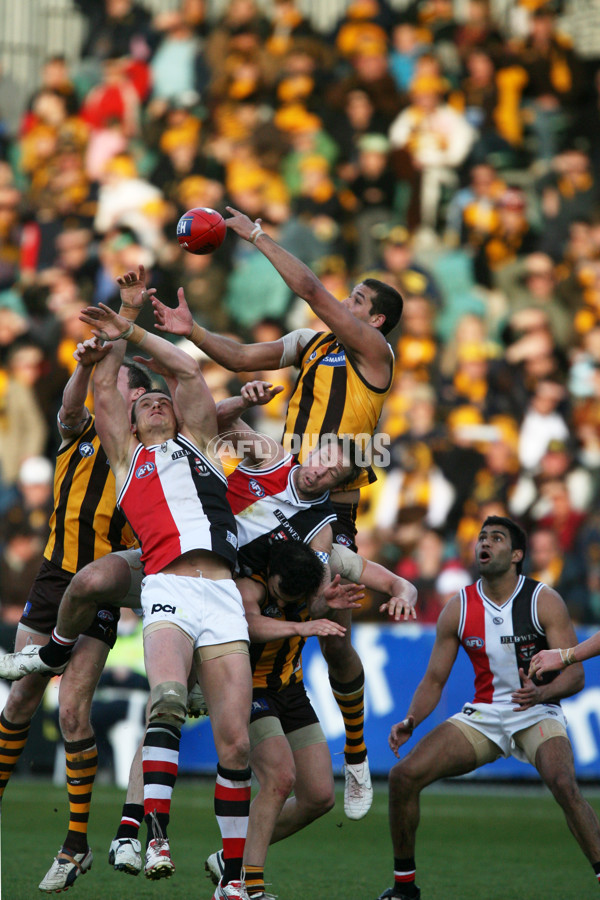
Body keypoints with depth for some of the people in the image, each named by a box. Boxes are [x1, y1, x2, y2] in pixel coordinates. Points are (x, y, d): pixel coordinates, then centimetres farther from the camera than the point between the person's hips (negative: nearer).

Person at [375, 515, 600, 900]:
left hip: (537, 714, -4)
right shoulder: (459, 608, 0)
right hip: (482, 715, 4)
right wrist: (411, 721, -15)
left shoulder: (544, 601, -10)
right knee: (404, 775, -11)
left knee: (565, 785, -33)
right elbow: (434, 680, 4)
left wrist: (541, 692, -34)